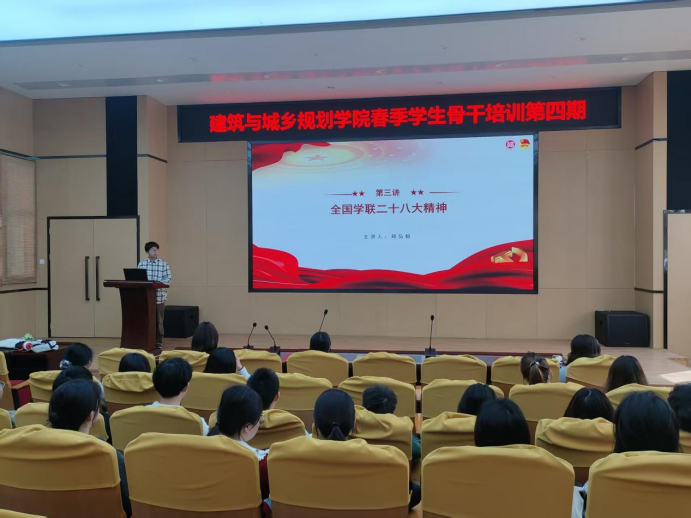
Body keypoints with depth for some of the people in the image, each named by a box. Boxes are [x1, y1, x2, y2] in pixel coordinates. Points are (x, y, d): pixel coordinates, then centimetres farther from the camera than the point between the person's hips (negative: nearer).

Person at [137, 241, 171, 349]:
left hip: (159, 296, -1)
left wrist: (158, 283, -19)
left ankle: (158, 342, 13)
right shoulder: (141, 264, 6)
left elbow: (168, 278, -3)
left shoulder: (164, 264, 2)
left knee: (158, 320, 4)